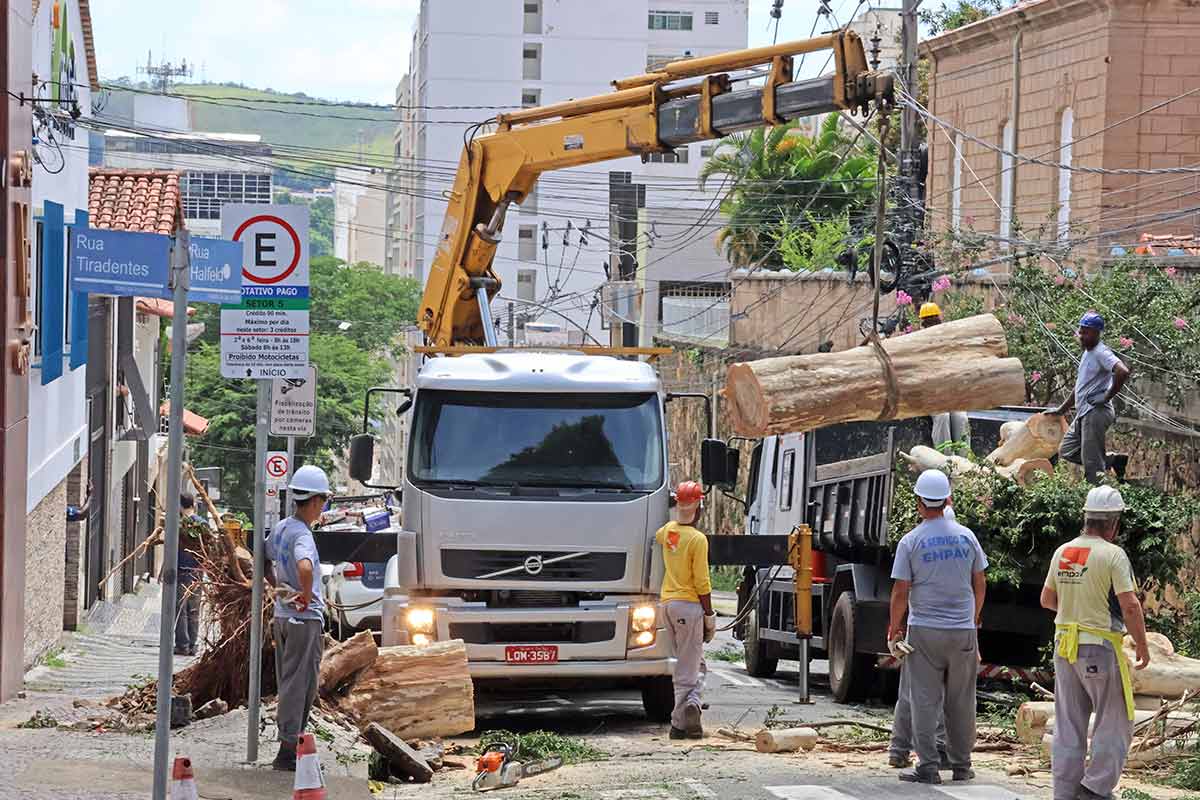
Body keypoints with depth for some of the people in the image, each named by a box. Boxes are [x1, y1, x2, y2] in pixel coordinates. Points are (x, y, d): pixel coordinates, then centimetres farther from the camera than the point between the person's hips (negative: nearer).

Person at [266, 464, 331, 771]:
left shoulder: (280, 528, 8)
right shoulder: (302, 534, -19)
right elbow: (305, 568, -39)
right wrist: (306, 596, -23)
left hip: (282, 616, 9)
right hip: (305, 619, -9)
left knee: (287, 684, 15)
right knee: (299, 685, -3)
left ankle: (288, 744, 21)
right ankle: (288, 751, -2)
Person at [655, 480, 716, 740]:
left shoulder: (667, 530, 5)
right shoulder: (697, 539, -14)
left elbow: (656, 536, 34)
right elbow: (701, 582, -15)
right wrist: (709, 616, -9)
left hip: (667, 602, 7)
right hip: (689, 604, -7)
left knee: (693, 663, 14)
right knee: (688, 668, -4)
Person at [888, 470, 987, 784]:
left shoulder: (910, 542, -6)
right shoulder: (966, 537, 3)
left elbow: (900, 592, -6)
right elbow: (979, 584, 10)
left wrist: (893, 631, 5)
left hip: (924, 631, -3)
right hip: (964, 629, 3)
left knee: (925, 701, 1)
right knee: (961, 702, 10)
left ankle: (928, 767, -2)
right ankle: (961, 765, 15)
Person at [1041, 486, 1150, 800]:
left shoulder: (1062, 552, 6)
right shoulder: (1113, 555, -14)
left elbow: (1047, 599, 17)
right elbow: (1130, 606, -18)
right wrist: (1142, 645, -6)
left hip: (1065, 646, 6)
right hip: (1101, 649, -6)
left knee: (1068, 727, 10)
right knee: (1115, 724, 5)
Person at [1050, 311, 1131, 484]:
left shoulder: (1101, 353, -13)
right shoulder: (1087, 353, 18)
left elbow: (1123, 372, -31)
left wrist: (1107, 396, -21)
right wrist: (1062, 410, 28)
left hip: (1096, 412, -10)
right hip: (1083, 413, 10)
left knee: (1092, 464, -9)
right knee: (1066, 452, 13)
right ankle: (1113, 459, 15)